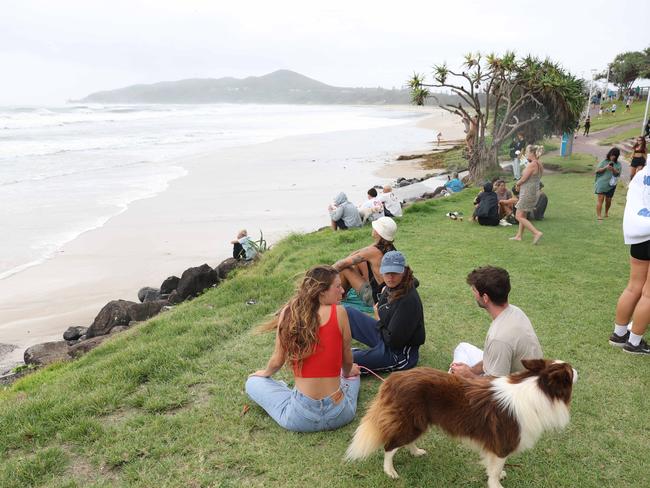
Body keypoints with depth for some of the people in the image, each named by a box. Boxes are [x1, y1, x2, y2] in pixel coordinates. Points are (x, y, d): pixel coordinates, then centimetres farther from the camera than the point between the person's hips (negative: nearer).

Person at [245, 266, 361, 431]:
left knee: (253, 382, 24)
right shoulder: (339, 312, -9)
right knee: (353, 371, 35)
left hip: (300, 419, -1)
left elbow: (277, 361, 2)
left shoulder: (288, 312, -5)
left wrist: (265, 373, 26)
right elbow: (347, 362, 3)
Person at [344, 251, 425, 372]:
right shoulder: (392, 287, -5)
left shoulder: (408, 301, -30)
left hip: (400, 353, -9)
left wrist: (379, 320, -10)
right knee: (347, 312, 13)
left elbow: (393, 340, -24)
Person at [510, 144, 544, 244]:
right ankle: (519, 236, 27)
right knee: (523, 215, 19)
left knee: (519, 216, -4)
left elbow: (523, 179, -17)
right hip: (533, 192, 10)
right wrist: (520, 185, 3)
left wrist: (517, 184, 3)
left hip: (527, 193, -10)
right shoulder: (539, 165, 8)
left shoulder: (532, 165, -20)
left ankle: (537, 233, -11)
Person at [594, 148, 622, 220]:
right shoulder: (604, 161, 3)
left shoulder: (618, 164, 6)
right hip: (601, 183, -2)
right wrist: (605, 167, -16)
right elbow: (597, 170, -1)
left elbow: (618, 173, -4)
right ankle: (599, 215, -11)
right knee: (600, 199, -10)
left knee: (608, 200, 9)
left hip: (611, 185, 2)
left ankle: (606, 212, 35)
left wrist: (613, 169, -23)